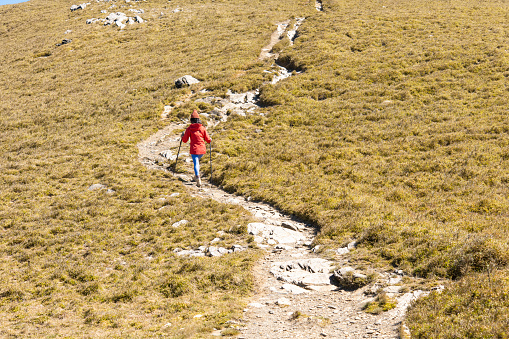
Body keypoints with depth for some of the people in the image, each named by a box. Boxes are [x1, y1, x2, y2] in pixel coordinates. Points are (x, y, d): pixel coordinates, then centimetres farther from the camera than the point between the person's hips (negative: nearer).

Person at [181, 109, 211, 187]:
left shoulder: (189, 129, -4)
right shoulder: (202, 128, 1)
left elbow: (185, 140, 0)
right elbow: (208, 140, 2)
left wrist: (183, 136, 21)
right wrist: (210, 140, 25)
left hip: (194, 149, -3)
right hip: (202, 149, 3)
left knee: (196, 164, -5)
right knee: (197, 161, 28)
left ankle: (198, 179, -26)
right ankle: (196, 177, 31)